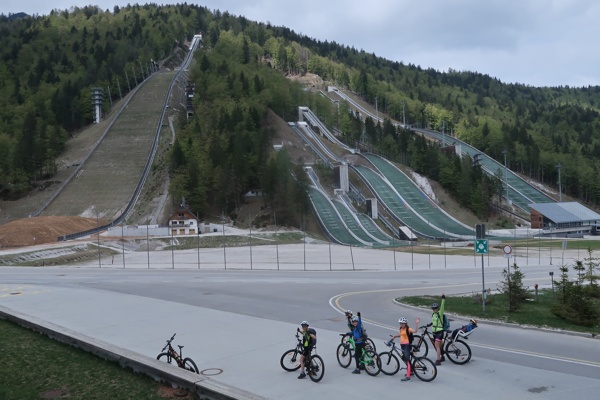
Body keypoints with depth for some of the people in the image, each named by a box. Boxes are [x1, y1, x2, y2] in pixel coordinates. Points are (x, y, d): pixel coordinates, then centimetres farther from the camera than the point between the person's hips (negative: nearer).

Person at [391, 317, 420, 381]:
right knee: (405, 359, 20)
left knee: (407, 360, -11)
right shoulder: (400, 329, 9)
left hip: (407, 345, -9)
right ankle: (410, 371, 39)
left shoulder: (408, 329, -14)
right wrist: (394, 336, 13)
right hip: (402, 345, 9)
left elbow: (415, 330, -30)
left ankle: (408, 377, -13)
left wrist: (416, 323, -36)